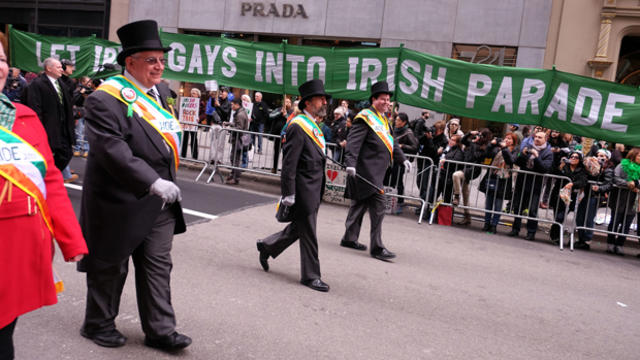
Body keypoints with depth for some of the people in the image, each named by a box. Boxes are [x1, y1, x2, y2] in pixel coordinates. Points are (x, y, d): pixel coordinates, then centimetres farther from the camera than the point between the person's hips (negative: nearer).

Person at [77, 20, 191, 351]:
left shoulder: (161, 92, 8)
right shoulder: (106, 99, -16)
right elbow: (112, 150, -27)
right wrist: (153, 182, -31)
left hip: (160, 201, 7)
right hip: (120, 202, -7)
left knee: (158, 265, 10)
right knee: (110, 267, 11)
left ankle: (160, 330, 20)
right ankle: (98, 324, 31)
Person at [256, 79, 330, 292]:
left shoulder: (314, 125, 16)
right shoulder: (297, 126, -15)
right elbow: (289, 163, -18)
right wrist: (288, 194, -20)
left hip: (314, 189, 10)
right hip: (304, 189, -10)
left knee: (299, 228, 19)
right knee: (308, 233, 0)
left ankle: (267, 246, 37)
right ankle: (310, 275, 13)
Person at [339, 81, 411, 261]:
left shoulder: (383, 120, 19)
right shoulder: (365, 118, -10)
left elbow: (392, 141, 28)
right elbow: (353, 141, -19)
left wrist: (402, 159, 21)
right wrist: (350, 163, -29)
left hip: (376, 171, 10)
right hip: (366, 170, -10)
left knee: (360, 204, 16)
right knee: (377, 206, -11)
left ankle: (349, 238, 27)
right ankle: (377, 247, -6)